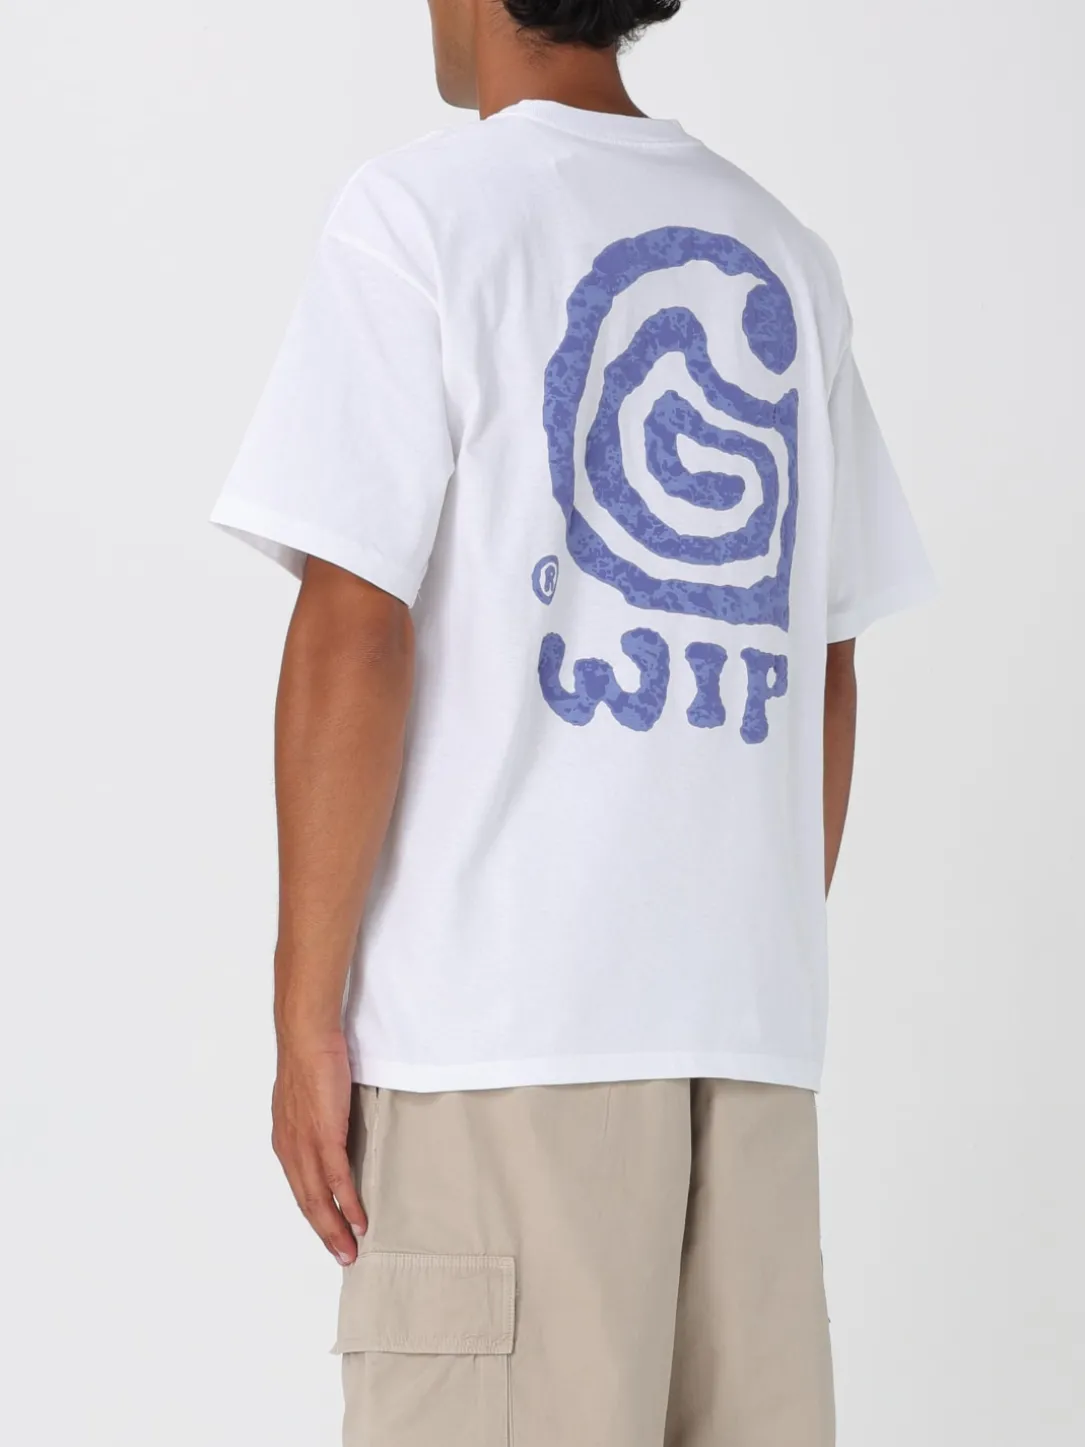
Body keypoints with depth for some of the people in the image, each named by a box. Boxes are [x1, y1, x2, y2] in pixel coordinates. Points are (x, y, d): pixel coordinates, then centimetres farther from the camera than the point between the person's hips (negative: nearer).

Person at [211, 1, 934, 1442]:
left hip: (505, 1007, -6)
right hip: (750, 1023, 6)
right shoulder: (783, 257, 15)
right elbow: (824, 669, 16)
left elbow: (354, 633, -11)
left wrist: (306, 1014, -7)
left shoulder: (421, 214, -3)